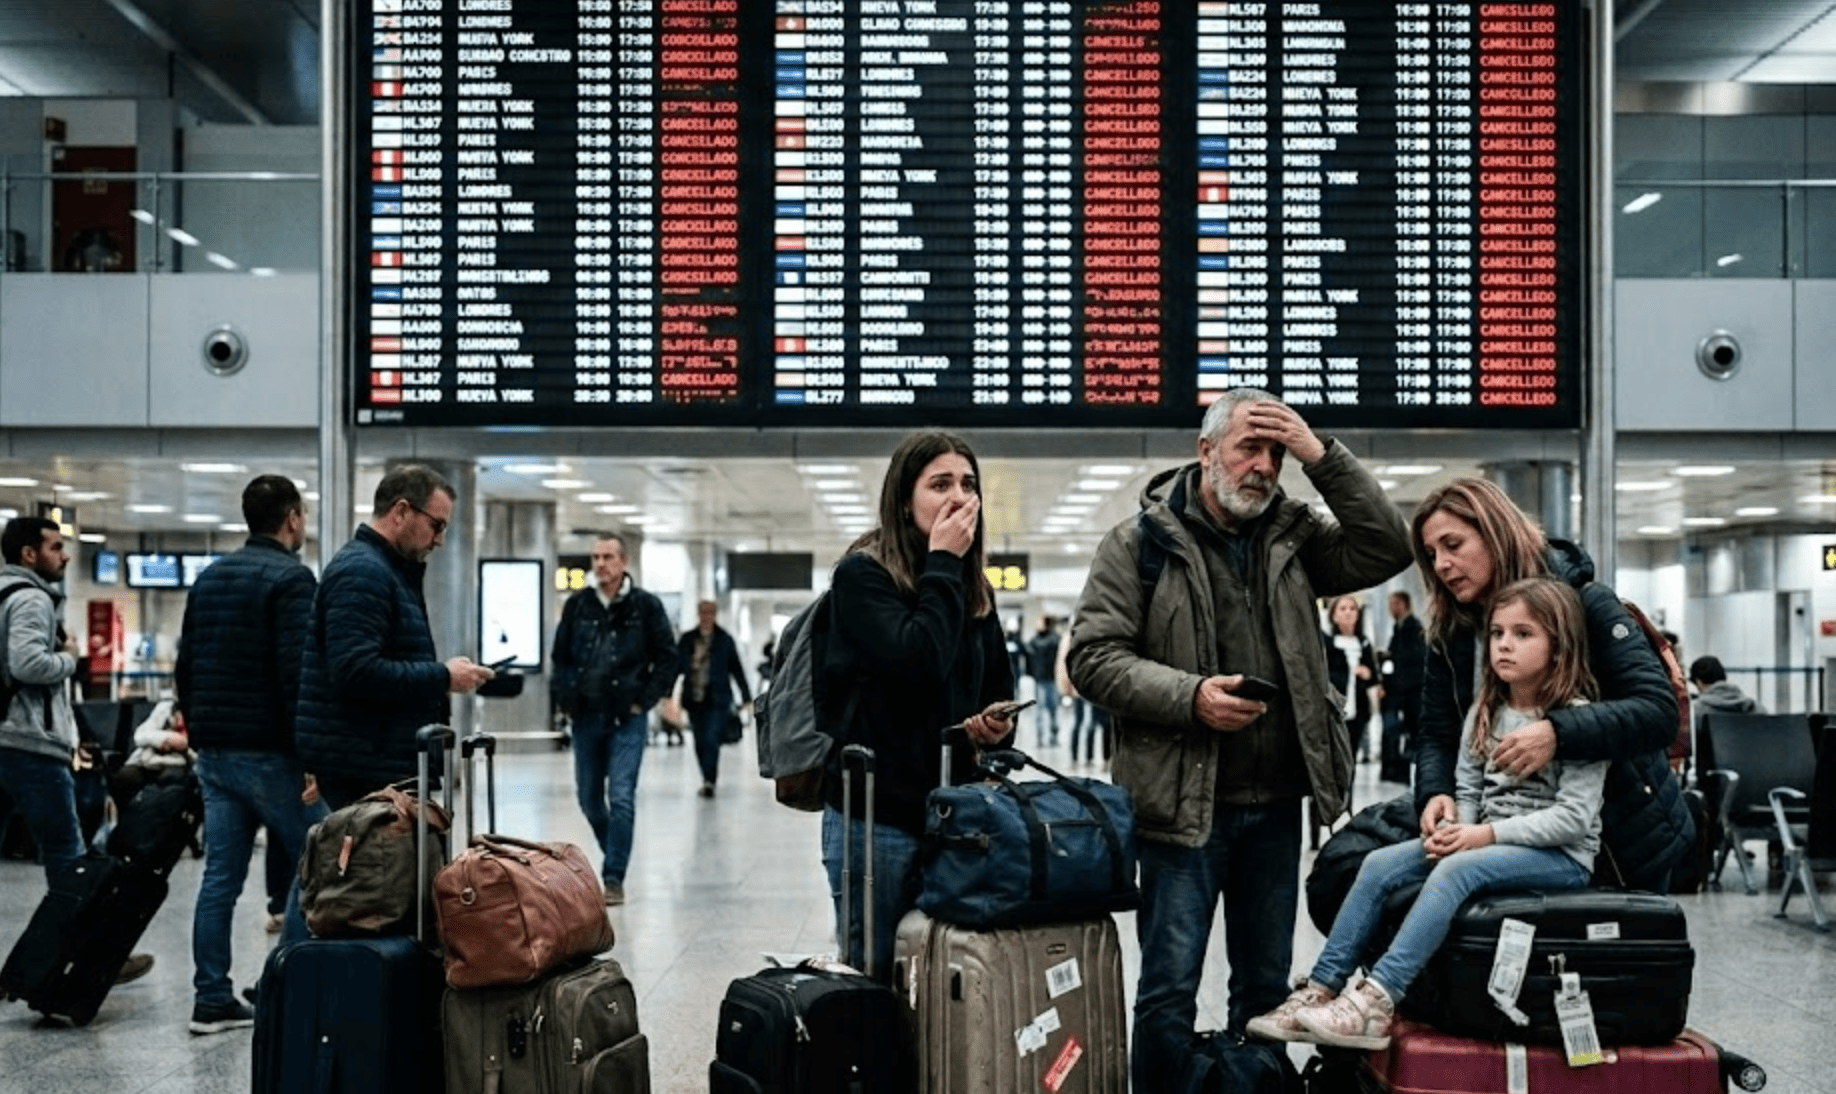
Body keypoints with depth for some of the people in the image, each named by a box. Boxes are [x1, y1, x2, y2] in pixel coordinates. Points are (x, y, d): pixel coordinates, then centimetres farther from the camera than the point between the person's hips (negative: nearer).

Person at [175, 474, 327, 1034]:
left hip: (215, 753, 8)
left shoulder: (210, 577, 14)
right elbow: (296, 673, -19)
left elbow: (185, 667, 17)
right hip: (269, 753, -8)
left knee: (220, 876, 8)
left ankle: (211, 1000, 9)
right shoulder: (290, 577, -11)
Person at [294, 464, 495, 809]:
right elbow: (357, 672, -24)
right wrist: (443, 676, -17)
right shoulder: (361, 573, -13)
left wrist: (443, 673, 12)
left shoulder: (389, 571, 21)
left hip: (384, 764, 10)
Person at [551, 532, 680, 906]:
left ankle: (614, 878, -3)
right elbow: (560, 656, 14)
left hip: (627, 719, -4)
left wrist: (644, 701, -5)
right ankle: (616, 857, 33)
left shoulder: (646, 606, -3)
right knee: (589, 797, 11)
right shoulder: (577, 605, 6)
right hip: (585, 717, 4)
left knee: (621, 797, -9)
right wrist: (568, 699, 3)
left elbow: (669, 659, 1)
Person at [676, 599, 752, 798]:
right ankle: (708, 780, 20)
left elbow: (737, 669, 7)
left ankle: (709, 781, -15)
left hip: (717, 701, -3)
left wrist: (746, 697, 5)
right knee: (700, 743, 7)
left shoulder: (725, 640, 4)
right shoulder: (686, 639, 9)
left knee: (711, 740, -15)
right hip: (694, 699, 3)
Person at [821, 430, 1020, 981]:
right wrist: (942, 564, -16)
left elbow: (999, 690, 22)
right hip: (877, 816, -6)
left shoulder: (975, 589, 12)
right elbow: (918, 662, -24)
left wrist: (998, 725, -1)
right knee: (874, 978, 3)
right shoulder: (861, 576, -8)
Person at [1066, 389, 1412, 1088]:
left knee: (1267, 986, 15)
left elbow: (1387, 550, 0)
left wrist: (1322, 457, -6)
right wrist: (1190, 696, -20)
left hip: (1276, 802, 5)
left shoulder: (1293, 538, 11)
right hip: (1184, 801, -5)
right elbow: (1094, 657, -7)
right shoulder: (1140, 542, -2)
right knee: (1170, 989, -2)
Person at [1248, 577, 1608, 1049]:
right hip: (1486, 842, 7)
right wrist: (1455, 829, -10)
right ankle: (1321, 990, -14)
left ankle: (1376, 1003, -39)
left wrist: (1489, 834, -21)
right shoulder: (1484, 713, 11)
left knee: (1457, 869, -34)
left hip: (1562, 855, -7)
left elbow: (1574, 817, -17)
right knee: (1379, 865, -12)